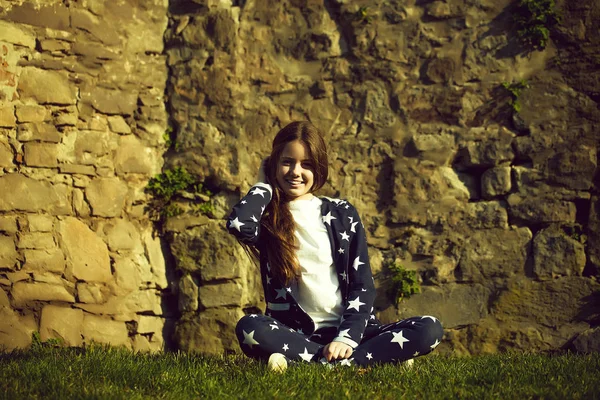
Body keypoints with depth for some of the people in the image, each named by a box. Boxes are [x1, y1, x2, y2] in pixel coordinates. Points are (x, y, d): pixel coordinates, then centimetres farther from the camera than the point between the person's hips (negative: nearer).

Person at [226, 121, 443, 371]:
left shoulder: (342, 214, 10)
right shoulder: (266, 218, 6)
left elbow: (362, 284, 4)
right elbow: (238, 224, -20)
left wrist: (346, 337, -13)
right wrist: (265, 184, 1)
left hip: (347, 330, 1)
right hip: (295, 334, -1)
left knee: (429, 329, -20)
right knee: (249, 329, -36)